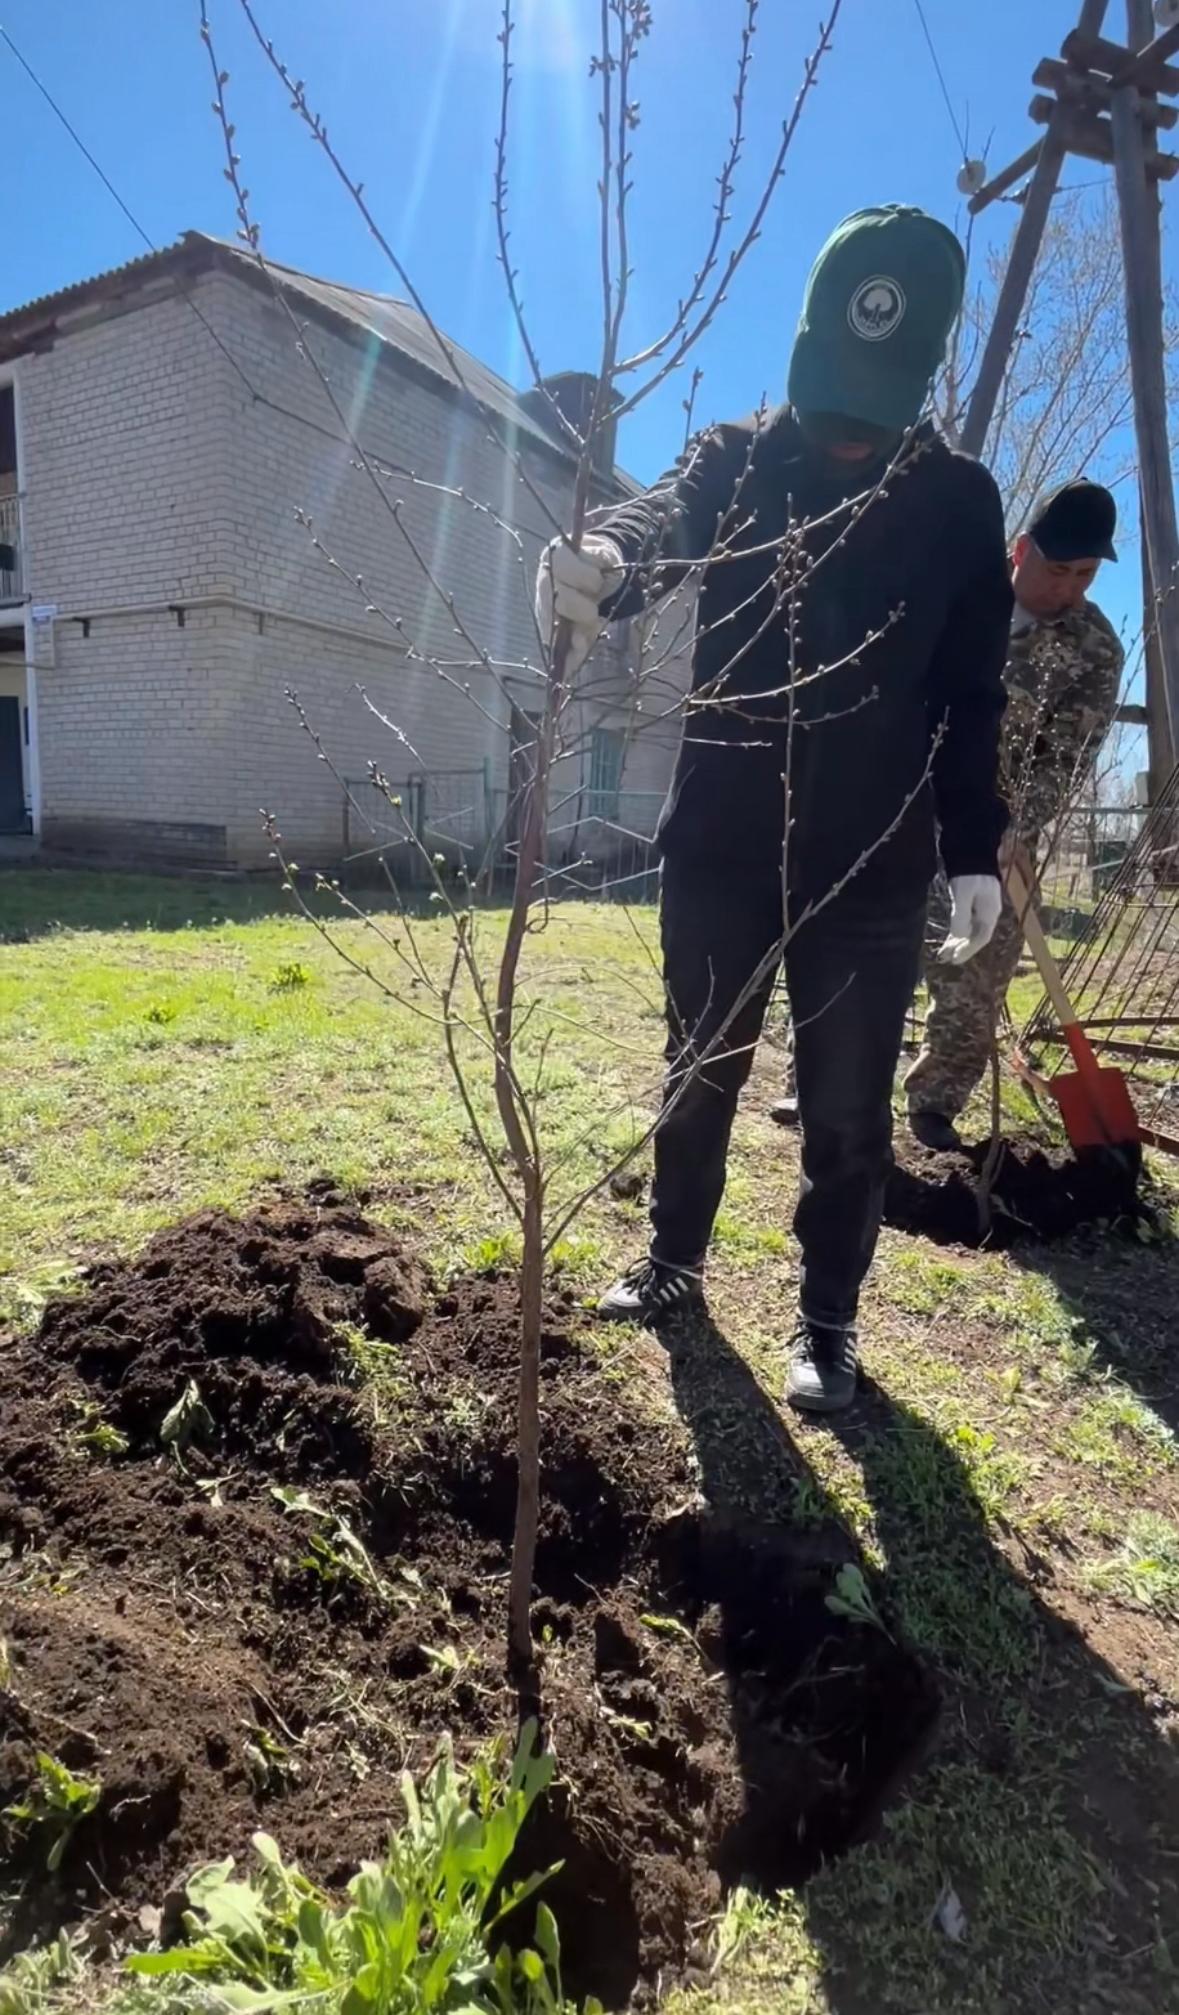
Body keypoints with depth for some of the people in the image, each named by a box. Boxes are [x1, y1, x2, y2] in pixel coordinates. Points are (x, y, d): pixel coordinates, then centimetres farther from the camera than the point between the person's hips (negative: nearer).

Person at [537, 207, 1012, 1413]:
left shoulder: (957, 502, 6)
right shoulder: (733, 461, 5)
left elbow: (971, 697, 6)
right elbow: (663, 519, -18)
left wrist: (975, 853, -1)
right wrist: (603, 557, -42)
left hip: (871, 862, 0)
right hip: (719, 842, 1)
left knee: (846, 1110, 6)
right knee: (698, 1074, 14)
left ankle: (826, 1321, 24)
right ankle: (672, 1263, 34)